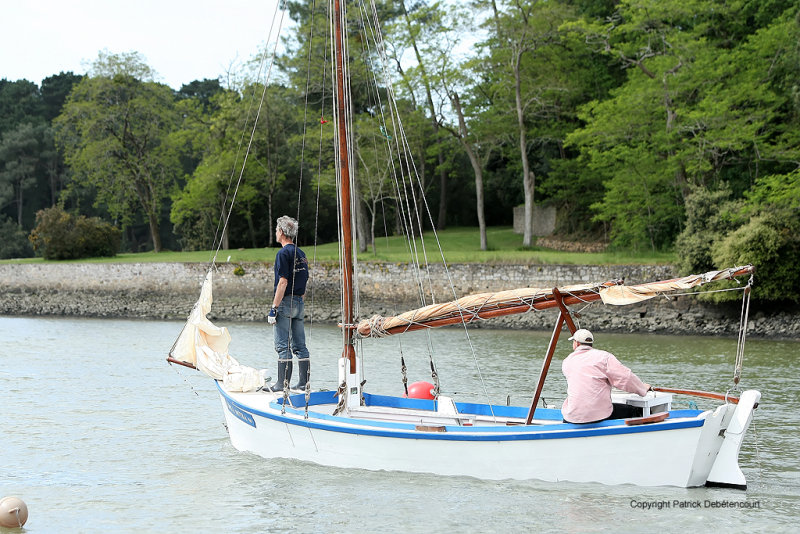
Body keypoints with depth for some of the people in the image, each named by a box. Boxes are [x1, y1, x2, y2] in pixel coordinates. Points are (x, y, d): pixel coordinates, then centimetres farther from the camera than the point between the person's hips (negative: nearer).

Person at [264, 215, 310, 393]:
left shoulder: (283, 253, -12)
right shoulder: (301, 254, 15)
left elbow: (283, 282, -17)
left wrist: (274, 308, -16)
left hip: (286, 303, -8)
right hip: (300, 304, 8)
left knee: (283, 346, -6)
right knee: (299, 346, 9)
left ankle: (282, 383, -6)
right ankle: (304, 382, 9)